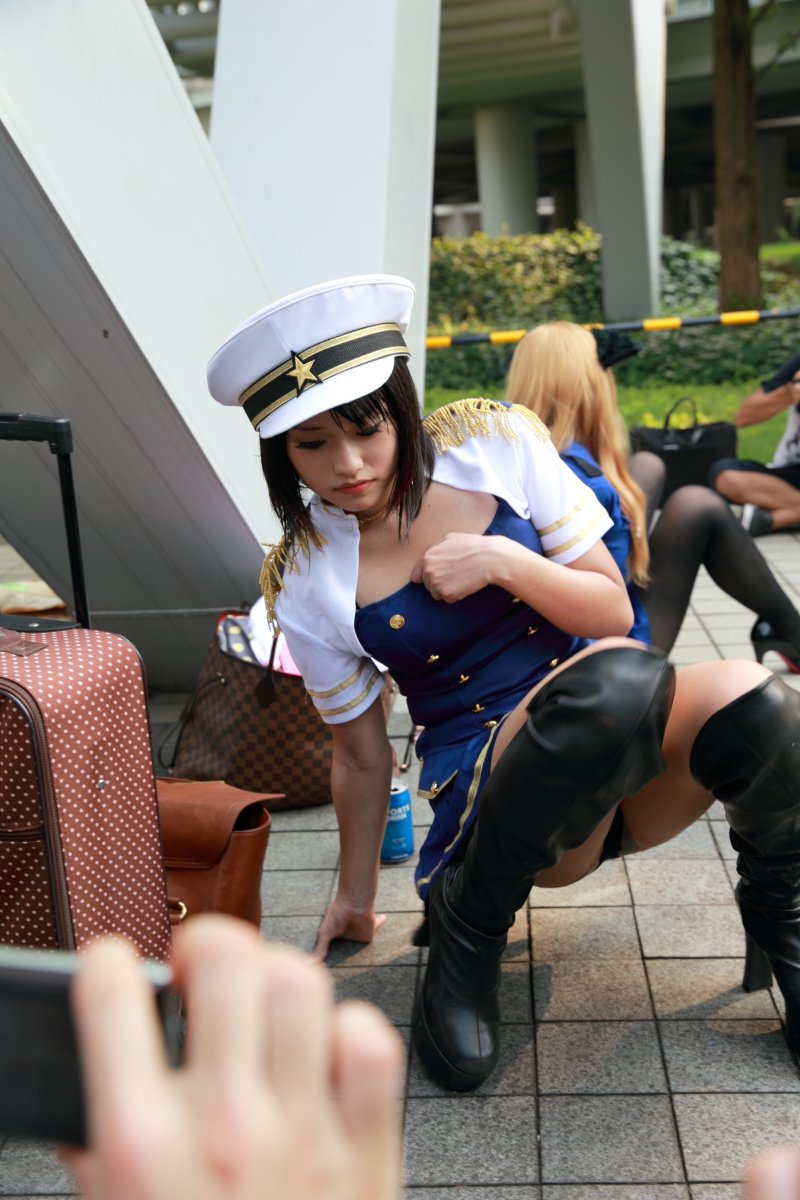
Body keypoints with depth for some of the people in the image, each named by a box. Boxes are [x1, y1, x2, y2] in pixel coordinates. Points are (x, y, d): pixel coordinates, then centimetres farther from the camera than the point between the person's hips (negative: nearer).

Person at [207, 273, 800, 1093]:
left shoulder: (495, 443, -4)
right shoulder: (303, 584, -5)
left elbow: (612, 609, -1)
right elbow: (360, 754, 7)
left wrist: (503, 562, -18)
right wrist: (355, 894, 15)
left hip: (627, 769, 2)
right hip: (490, 793, -2)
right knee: (618, 676, -37)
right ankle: (467, 924, -12)